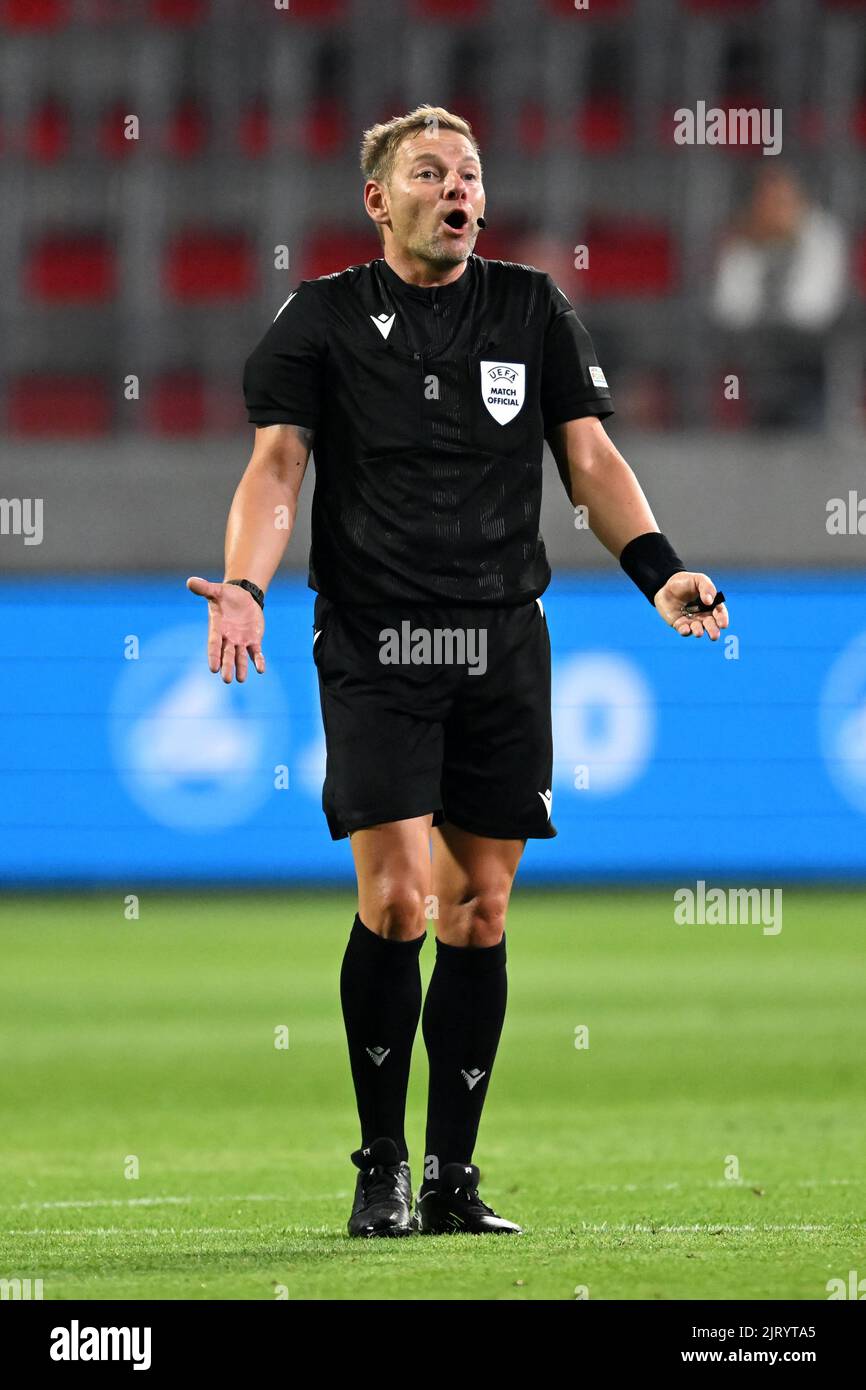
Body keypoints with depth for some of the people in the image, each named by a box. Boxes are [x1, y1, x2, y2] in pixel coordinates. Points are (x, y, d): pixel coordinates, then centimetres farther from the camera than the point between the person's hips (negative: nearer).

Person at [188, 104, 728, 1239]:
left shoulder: (534, 313, 12)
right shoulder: (324, 319, 4)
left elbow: (590, 457, 11)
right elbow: (276, 464, -2)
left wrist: (658, 569, -5)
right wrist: (244, 587, -19)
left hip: (504, 648, 3)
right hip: (374, 646, -3)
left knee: (479, 910, 3)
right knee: (397, 898, -14)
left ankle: (453, 1177, 11)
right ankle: (381, 1166, -1)